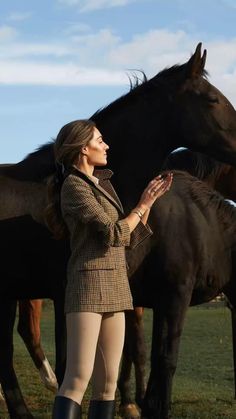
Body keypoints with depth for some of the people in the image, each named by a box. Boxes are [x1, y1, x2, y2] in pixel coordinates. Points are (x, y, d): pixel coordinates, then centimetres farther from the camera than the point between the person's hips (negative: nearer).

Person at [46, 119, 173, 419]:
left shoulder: (102, 185, 18)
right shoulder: (73, 186, -9)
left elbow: (131, 239, 19)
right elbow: (114, 234, -15)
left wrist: (150, 200, 13)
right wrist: (143, 206, -1)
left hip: (114, 290, 9)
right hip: (87, 286, -9)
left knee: (107, 383, 6)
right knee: (78, 379, -18)